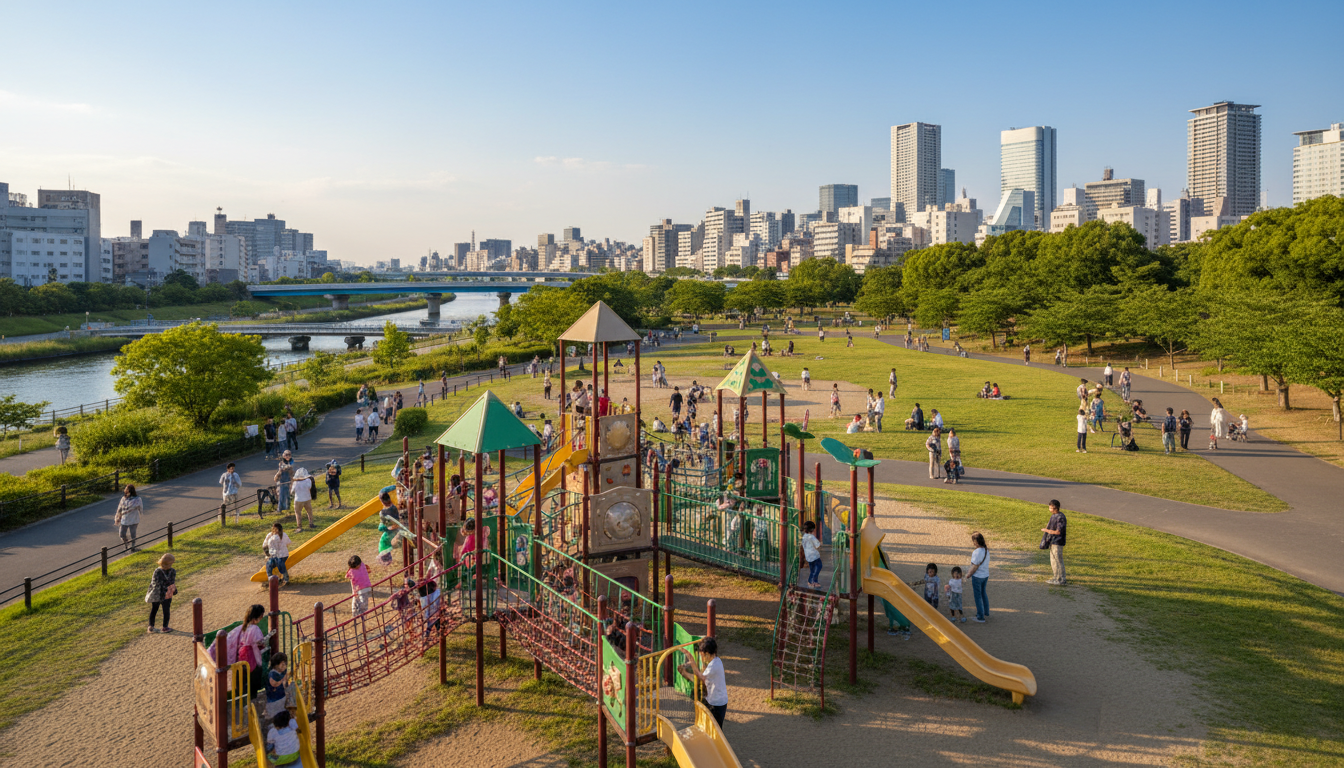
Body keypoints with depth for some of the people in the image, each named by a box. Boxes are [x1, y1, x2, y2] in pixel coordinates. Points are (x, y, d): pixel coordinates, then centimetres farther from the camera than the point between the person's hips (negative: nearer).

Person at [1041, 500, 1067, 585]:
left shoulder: (1061, 517, -19)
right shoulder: (1053, 516, 11)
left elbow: (1058, 532, -21)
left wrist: (1046, 530, -14)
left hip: (1058, 542, -10)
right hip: (1052, 541, 10)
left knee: (1058, 561, -3)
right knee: (1053, 561, 16)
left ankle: (1061, 580, 5)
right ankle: (1057, 578, 25)